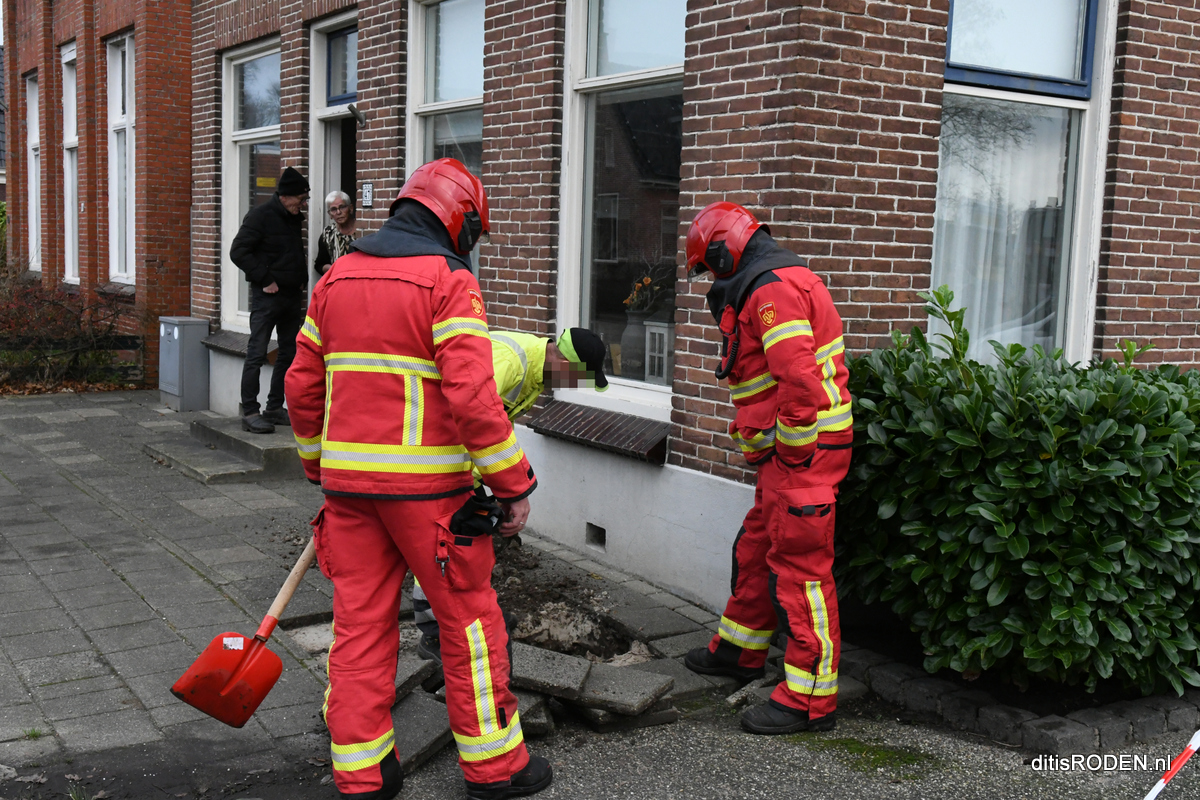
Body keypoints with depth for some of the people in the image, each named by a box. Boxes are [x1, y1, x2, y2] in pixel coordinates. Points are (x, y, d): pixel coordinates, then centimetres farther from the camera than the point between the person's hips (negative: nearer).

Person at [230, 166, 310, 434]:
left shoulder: (296, 218, 14)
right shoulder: (261, 216, -9)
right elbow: (238, 252, -14)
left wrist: (302, 279, 11)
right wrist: (264, 279, -17)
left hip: (293, 295, 8)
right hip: (267, 296, -8)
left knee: (289, 354, 11)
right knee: (257, 355, -7)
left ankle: (275, 409, 20)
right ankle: (250, 413, -4)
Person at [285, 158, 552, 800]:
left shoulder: (336, 279, 10)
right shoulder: (450, 282, -9)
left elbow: (303, 386, 14)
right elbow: (473, 397, -18)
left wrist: (319, 463, 26)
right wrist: (514, 484, -11)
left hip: (347, 480, 6)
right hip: (425, 483, -6)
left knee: (361, 619, 11)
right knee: (469, 616, 7)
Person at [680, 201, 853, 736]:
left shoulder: (772, 291, -16)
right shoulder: (772, 285, 20)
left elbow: (801, 378, -28)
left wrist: (794, 450, -18)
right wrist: (759, 442, 16)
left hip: (805, 449, -11)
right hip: (789, 448, 11)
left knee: (799, 568, -6)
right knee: (756, 549, 21)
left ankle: (811, 700, 2)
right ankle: (740, 650, 38)